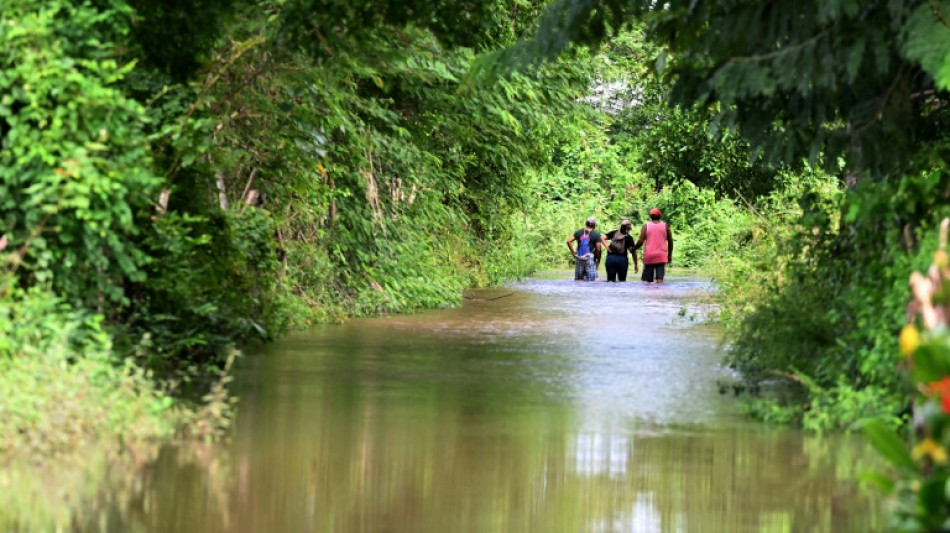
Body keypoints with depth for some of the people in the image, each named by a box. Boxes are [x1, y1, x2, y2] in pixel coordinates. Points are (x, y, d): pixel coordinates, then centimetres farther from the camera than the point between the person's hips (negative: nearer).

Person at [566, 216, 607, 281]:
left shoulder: (579, 232, 7)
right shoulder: (596, 234, -4)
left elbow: (569, 241, 0)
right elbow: (598, 248, -9)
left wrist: (572, 252, 6)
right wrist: (598, 260, 2)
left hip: (579, 258, 4)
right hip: (590, 259, -4)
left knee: (578, 279, 10)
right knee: (591, 280, -1)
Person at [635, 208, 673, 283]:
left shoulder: (646, 226, 3)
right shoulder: (665, 226, 7)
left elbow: (640, 241, -5)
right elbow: (670, 242, 9)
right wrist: (669, 255, 21)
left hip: (648, 256, 0)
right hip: (661, 256, 0)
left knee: (648, 280, 6)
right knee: (660, 278, -8)